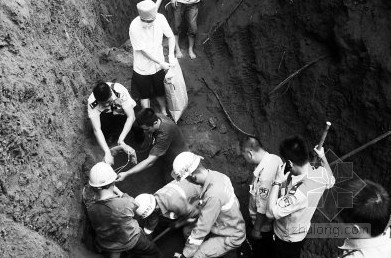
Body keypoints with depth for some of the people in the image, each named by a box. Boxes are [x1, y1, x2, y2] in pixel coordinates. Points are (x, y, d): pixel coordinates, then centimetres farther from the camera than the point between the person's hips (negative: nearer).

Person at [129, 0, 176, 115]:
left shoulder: (160, 18, -18)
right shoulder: (134, 27, -28)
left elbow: (171, 36, -4)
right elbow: (144, 50, -22)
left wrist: (171, 55, -16)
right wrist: (161, 63, -20)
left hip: (158, 66, 3)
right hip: (142, 69, -3)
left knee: (160, 92, 21)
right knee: (145, 95, 16)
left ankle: (164, 113, 45)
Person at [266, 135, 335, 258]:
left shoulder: (299, 193, -46)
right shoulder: (321, 173, -22)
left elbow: (271, 212, -42)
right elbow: (331, 181, 4)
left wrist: (277, 182, -37)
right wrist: (323, 157, 12)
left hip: (287, 237, -7)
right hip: (302, 230, 7)